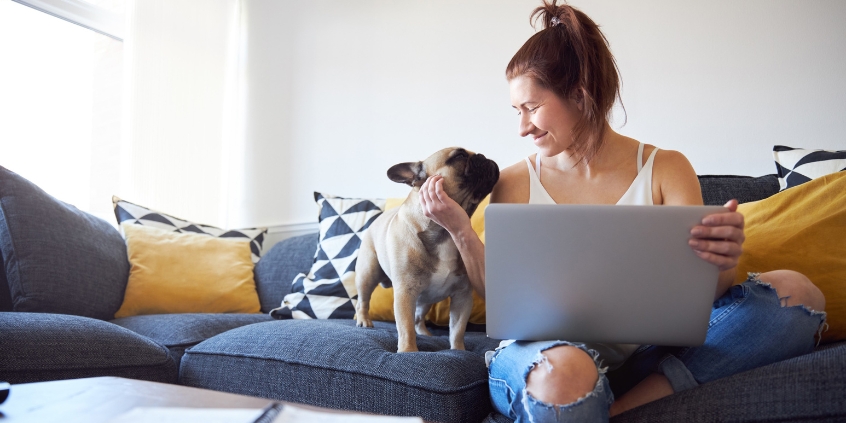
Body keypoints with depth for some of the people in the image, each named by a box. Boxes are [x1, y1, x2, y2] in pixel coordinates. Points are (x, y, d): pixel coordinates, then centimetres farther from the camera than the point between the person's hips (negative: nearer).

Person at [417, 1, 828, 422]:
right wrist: (460, 230, -14)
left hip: (642, 347, 4)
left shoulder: (666, 169, 4)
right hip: (546, 345, -3)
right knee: (565, 372, -42)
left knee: (796, 290, -18)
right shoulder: (515, 185, 4)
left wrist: (721, 264, -26)